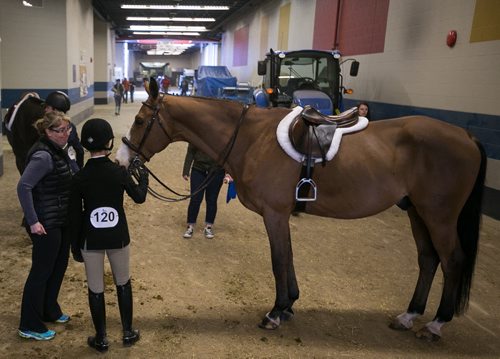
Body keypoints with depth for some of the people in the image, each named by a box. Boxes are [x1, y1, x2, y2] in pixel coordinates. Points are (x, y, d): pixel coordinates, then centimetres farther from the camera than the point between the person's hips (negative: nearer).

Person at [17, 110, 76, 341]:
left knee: (59, 266, 20)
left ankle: (49, 311, 38)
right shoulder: (43, 156, -21)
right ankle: (29, 326, 18)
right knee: (41, 271, 3)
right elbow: (23, 187, -26)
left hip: (61, 221, 9)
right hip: (46, 225, -9)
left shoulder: (58, 151, 7)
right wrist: (33, 221, -26)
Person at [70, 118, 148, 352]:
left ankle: (101, 339, 25)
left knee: (95, 289, 12)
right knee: (123, 284, 19)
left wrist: (75, 245, 7)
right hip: (118, 238, 0)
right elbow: (139, 197, 3)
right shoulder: (119, 172, -12)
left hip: (90, 241, 0)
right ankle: (128, 333, 29)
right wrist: (143, 177, 21)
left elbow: (75, 216, -5)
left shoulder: (79, 178, -10)